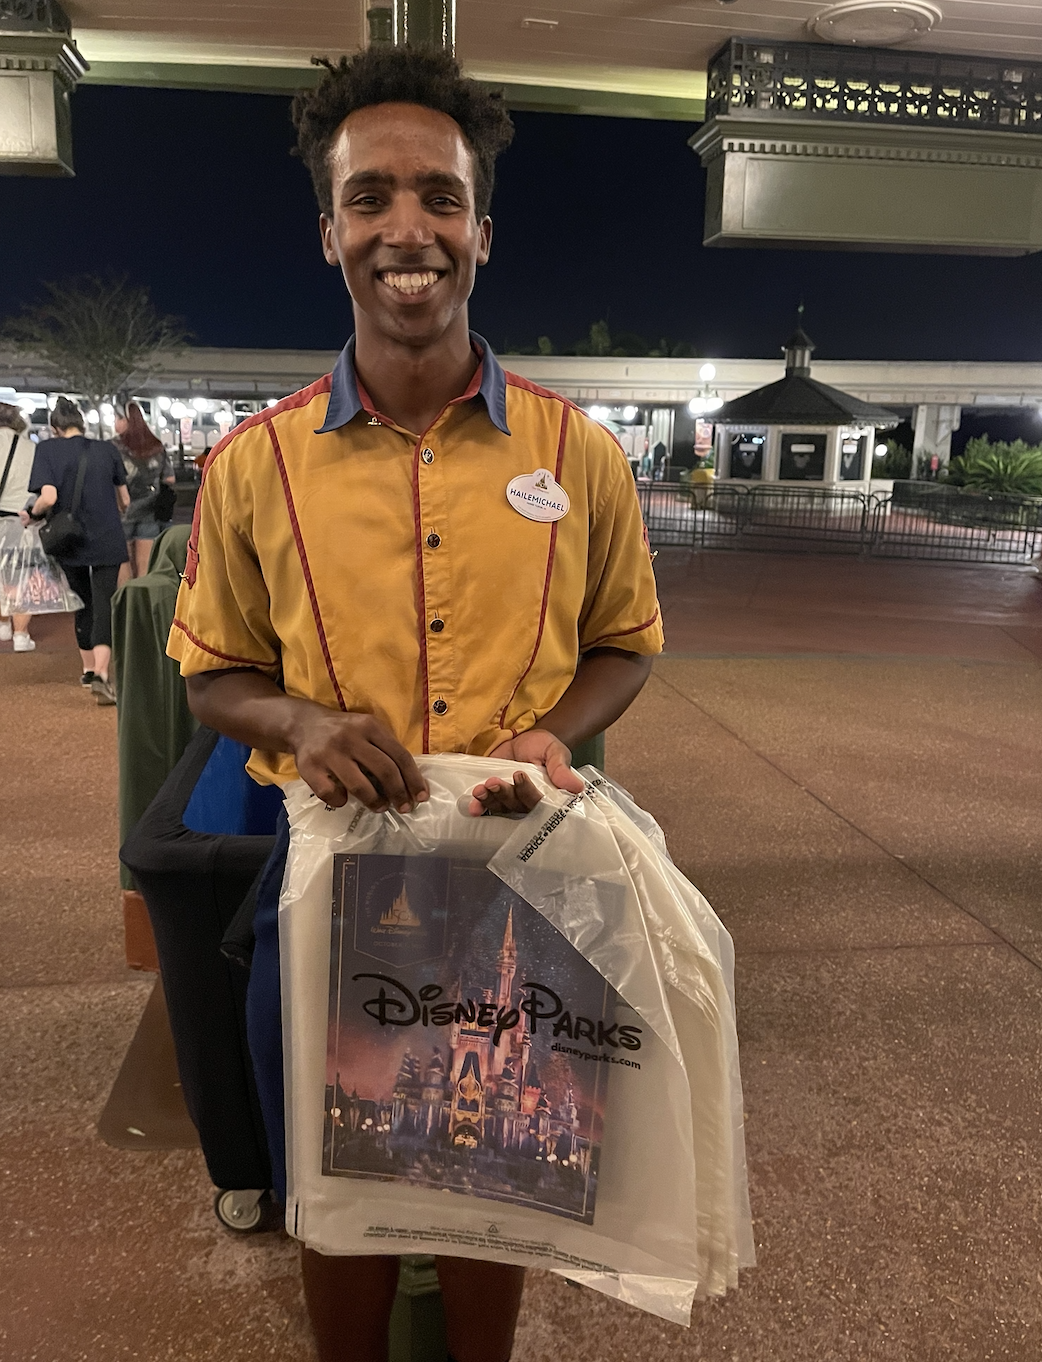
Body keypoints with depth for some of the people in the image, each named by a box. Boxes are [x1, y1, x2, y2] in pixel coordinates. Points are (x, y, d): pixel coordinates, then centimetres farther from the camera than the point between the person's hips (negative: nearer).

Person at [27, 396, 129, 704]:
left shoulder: (47, 449, -6)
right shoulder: (106, 449, 1)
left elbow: (48, 497, -19)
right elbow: (124, 500, 8)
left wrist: (33, 513, 2)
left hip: (70, 543, 1)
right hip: (107, 542, 0)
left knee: (83, 605, 18)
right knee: (104, 606, -3)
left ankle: (89, 669, 31)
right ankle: (101, 674, -21)